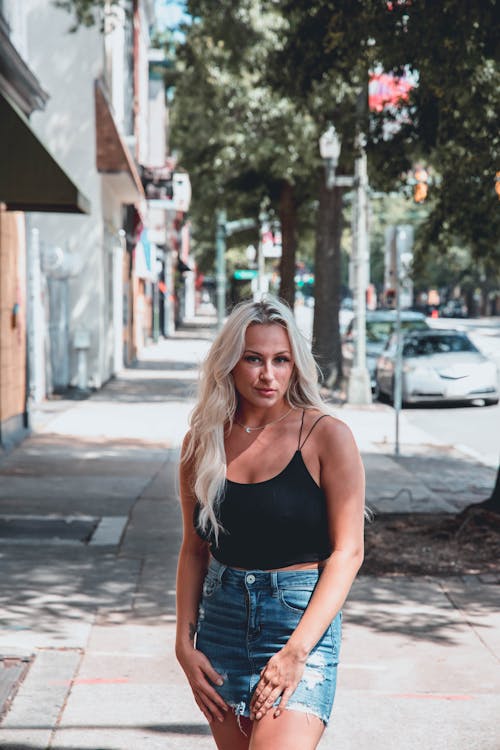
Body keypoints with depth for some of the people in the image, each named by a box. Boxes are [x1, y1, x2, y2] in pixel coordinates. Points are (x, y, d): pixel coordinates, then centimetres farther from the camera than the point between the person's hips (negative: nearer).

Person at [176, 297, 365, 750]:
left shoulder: (326, 436, -6)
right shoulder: (204, 441, 5)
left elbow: (347, 552, -8)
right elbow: (194, 549, 12)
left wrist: (296, 652, -14)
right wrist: (185, 644, 4)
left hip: (302, 618, -4)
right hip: (222, 617, 4)